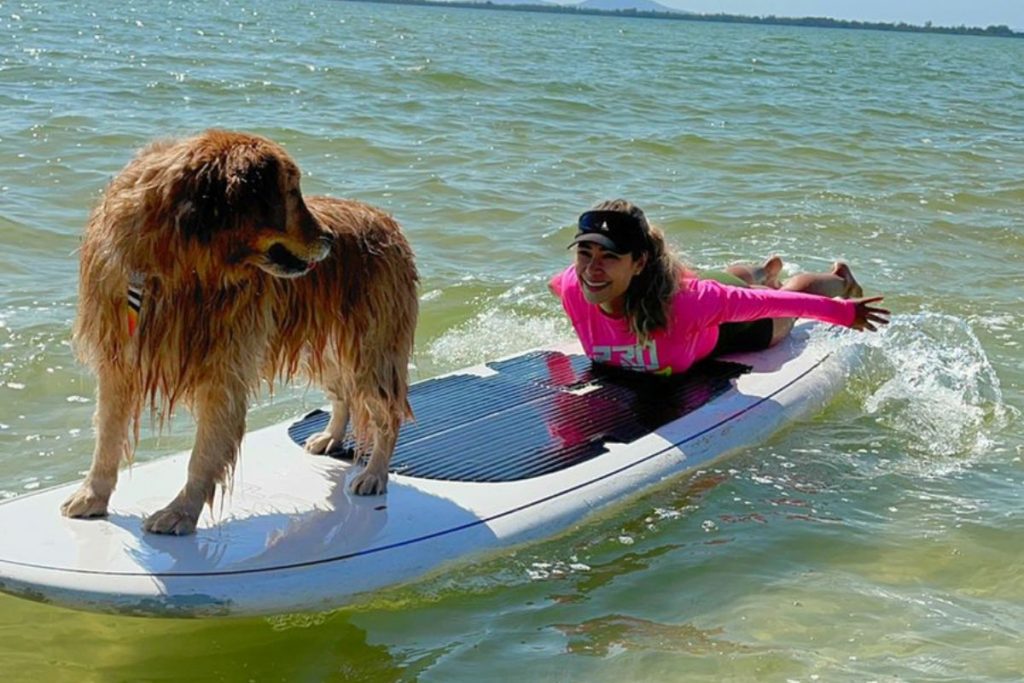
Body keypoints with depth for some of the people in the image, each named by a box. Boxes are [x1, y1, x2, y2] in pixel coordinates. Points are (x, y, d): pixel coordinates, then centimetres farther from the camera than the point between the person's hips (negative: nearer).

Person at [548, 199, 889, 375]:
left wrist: (844, 313, -29)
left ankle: (841, 280, 63)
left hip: (726, 333, -4)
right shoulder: (572, 289, -38)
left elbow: (766, 302, -38)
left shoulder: (681, 300, -50)